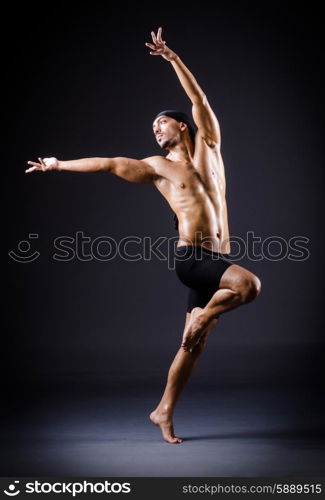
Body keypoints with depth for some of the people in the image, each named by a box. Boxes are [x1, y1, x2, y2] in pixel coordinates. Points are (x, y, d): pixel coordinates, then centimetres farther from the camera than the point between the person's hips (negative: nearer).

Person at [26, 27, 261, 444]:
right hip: (191, 257, -4)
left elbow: (199, 100, 9)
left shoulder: (208, 148, 16)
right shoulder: (156, 167, 8)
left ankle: (164, 411, 17)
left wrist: (173, 58, 5)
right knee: (250, 284, -29)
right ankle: (204, 316, -5)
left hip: (216, 259, 4)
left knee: (192, 345, 6)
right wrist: (58, 165, 14)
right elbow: (109, 164, 12)